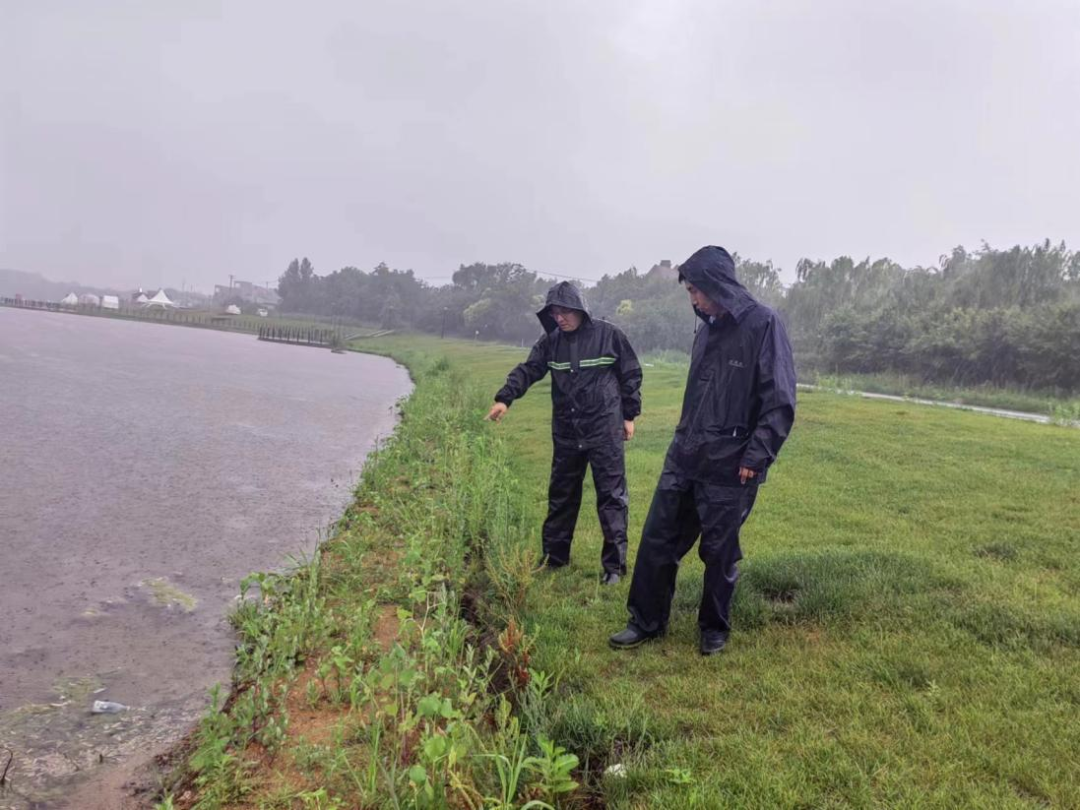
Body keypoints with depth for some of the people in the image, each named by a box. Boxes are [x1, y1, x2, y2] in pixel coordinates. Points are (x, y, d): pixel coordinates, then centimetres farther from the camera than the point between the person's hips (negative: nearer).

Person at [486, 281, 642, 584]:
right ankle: (553, 557, 29)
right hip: (566, 433, 4)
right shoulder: (550, 340, 3)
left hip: (605, 430, -4)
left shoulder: (609, 335, -7)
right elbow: (527, 370, -2)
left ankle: (614, 564, 10)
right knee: (561, 495, 14)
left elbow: (631, 375, -1)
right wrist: (504, 398, -17)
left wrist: (629, 415, 0)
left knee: (611, 496, 1)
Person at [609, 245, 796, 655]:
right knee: (657, 540, 9)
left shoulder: (763, 325, -11)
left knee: (719, 552, 8)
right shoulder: (708, 330, 11)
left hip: (729, 468, -7)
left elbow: (780, 402, -15)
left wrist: (755, 458, -18)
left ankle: (715, 628, 29)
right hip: (683, 459, 7)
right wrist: (685, 441, 17)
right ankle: (646, 621, 24)